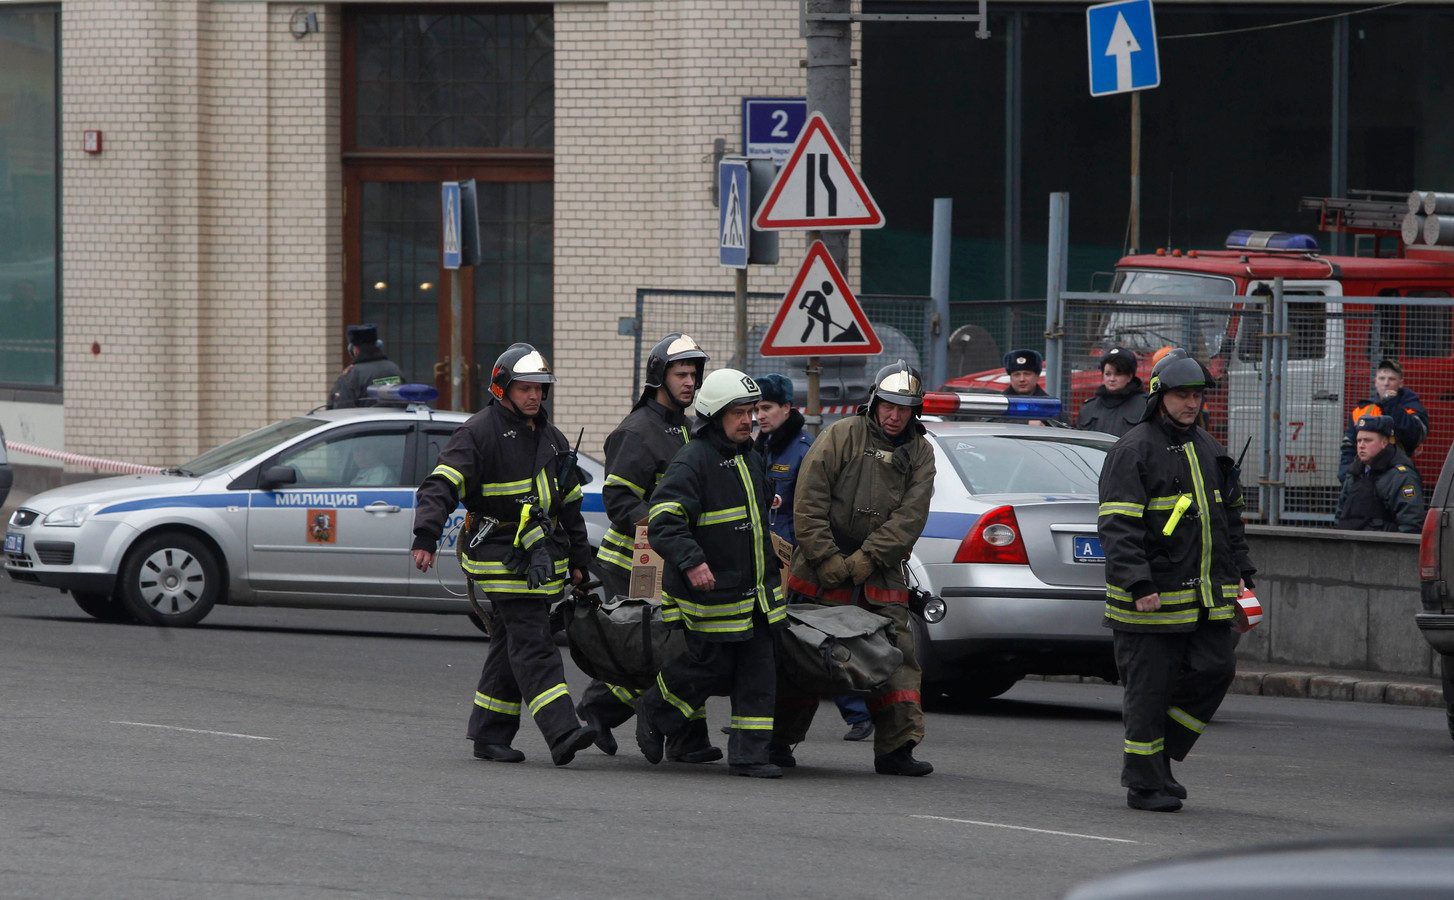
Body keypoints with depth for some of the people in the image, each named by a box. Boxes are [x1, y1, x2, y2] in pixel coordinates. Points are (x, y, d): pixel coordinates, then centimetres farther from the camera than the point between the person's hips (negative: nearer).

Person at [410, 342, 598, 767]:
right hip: (501, 555, -7)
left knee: (510, 645, 10)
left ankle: (490, 734, 16)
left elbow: (569, 504, 26)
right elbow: (440, 486, -13)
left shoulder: (550, 438, 18)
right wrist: (426, 538, -25)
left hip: (541, 556, 8)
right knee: (531, 644, -14)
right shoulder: (479, 432, -5)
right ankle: (562, 734, -23)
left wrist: (577, 559, 25)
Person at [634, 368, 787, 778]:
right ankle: (654, 710, 25)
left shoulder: (751, 459, 14)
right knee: (712, 667, -1)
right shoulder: (693, 462, -15)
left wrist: (772, 555, 31)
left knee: (759, 671, 1)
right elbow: (664, 521, -22)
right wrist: (692, 561, -33)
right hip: (712, 590, -8)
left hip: (757, 589, 8)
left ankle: (748, 752, 3)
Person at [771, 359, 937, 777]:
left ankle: (896, 749, -5)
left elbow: (909, 517, -5)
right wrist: (827, 559, -15)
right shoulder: (842, 436, -4)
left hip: (881, 575, 3)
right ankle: (778, 740, 14)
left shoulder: (920, 454, 6)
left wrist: (865, 560, -15)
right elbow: (808, 502, -9)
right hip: (821, 571, -3)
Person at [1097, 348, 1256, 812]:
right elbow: (1118, 526, -15)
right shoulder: (1132, 452, -8)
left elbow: (1230, 516, 26)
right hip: (1152, 599, -7)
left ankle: (1160, 755, 17)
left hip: (1208, 595, 7)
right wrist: (1139, 585, -23)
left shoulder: (1209, 450, 16)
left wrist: (1240, 573, 17)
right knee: (1149, 688, -3)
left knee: (1215, 670, 1)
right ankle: (1144, 784, 6)